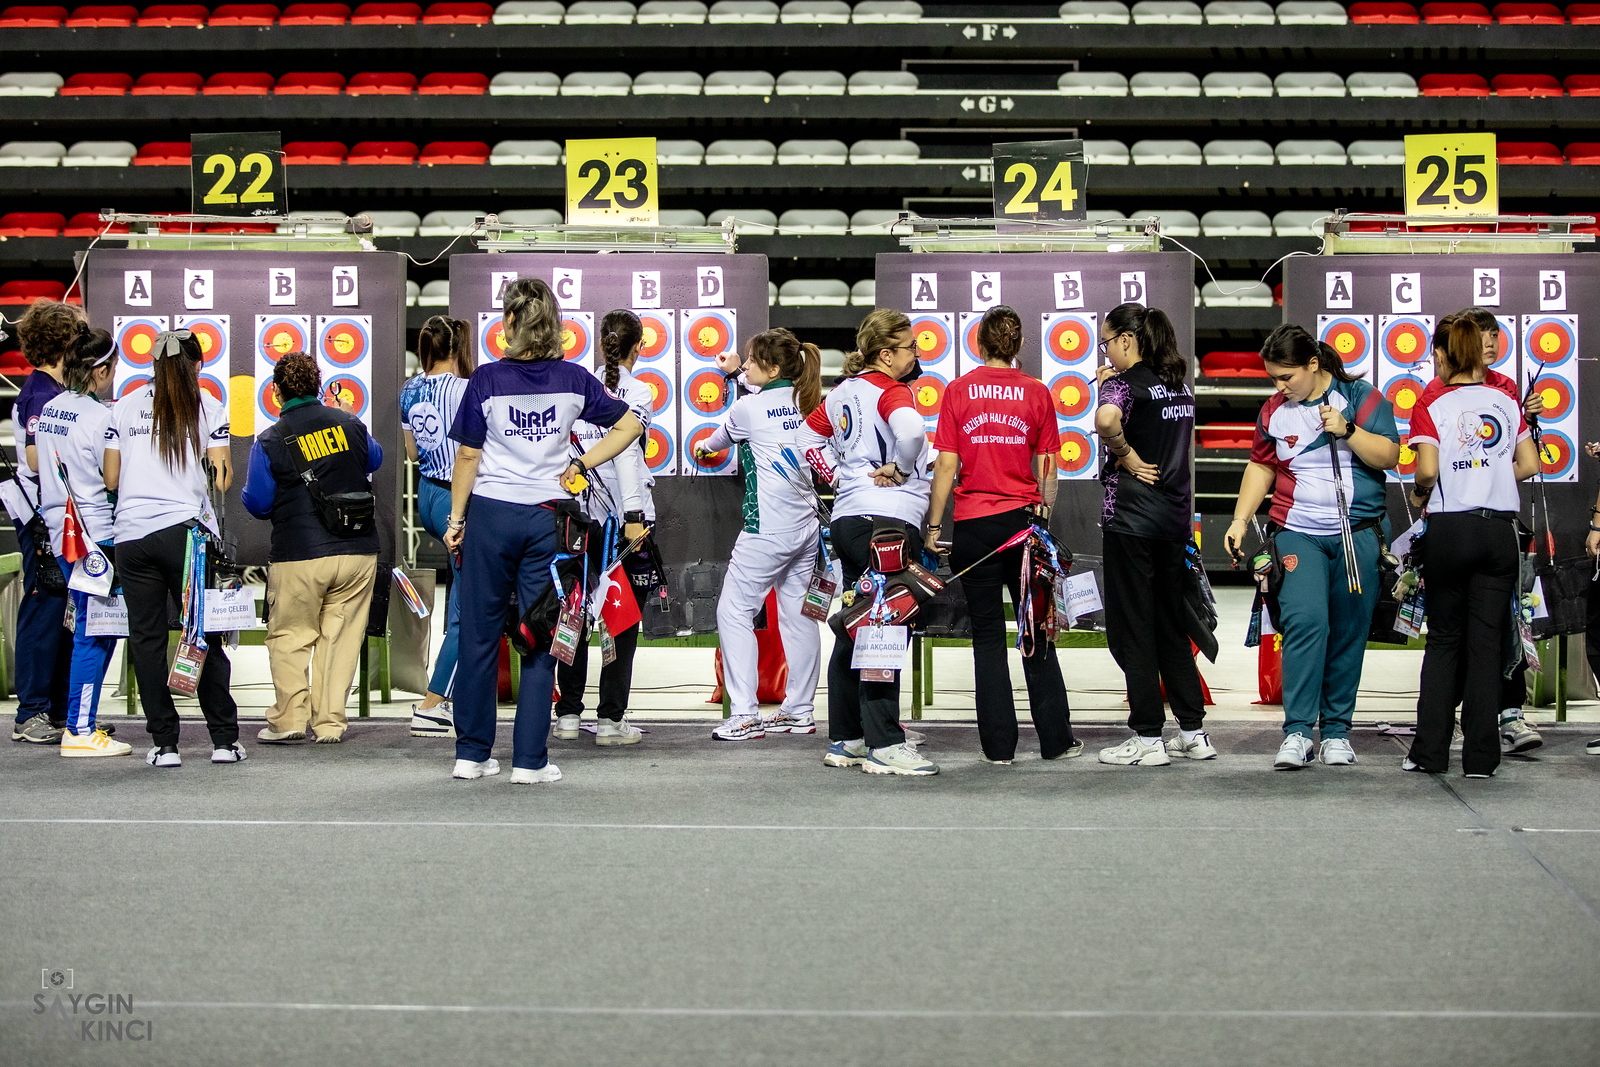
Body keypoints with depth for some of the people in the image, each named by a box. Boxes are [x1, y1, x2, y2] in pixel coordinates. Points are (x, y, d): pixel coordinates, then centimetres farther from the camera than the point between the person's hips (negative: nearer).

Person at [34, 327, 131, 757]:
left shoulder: (49, 409, 11)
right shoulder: (99, 417, -15)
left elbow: (39, 466, 19)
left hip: (60, 530, 9)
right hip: (95, 533, -9)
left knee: (90, 630, 14)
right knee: (94, 632, -4)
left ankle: (81, 723, 16)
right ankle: (80, 731, -3)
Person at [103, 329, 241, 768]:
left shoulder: (125, 406, 9)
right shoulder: (208, 407, 4)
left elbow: (111, 479, 7)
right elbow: (222, 480, 0)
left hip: (131, 533, 1)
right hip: (186, 531, -1)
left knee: (146, 640, 6)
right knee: (204, 637, 7)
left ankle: (163, 744, 5)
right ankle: (224, 739, 8)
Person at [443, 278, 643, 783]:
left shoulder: (487, 379, -7)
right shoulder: (574, 379, 0)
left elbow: (468, 457, -5)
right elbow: (630, 425, 6)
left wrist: (455, 519, 3)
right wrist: (581, 465, 6)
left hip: (491, 514, -1)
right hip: (549, 517, 1)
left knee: (480, 636, 8)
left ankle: (471, 753, 12)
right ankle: (529, 760, 4)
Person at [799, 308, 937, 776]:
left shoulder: (844, 391, 16)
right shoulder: (891, 390, -9)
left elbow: (808, 436, 28)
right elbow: (910, 429, -31)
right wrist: (900, 469, -15)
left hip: (846, 519, 9)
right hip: (888, 519, -9)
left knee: (853, 632, 14)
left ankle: (844, 740, 19)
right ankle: (884, 746, -9)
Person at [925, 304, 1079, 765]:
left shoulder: (958, 391, 0)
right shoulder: (1037, 393, 2)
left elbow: (945, 465, -3)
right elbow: (1047, 468, 5)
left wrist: (933, 525, 2)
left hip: (974, 523, -1)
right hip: (1024, 518, 1)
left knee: (987, 635, 5)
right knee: (1037, 633, 9)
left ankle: (999, 744, 4)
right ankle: (1055, 739, 11)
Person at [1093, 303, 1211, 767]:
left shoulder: (1125, 382, -12)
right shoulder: (1179, 384, 12)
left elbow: (1106, 419, -35)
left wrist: (1127, 458, -18)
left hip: (1132, 516, -8)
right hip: (1175, 515, 8)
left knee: (1132, 628, 0)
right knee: (1171, 626, 15)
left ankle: (1148, 739, 2)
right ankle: (1194, 732, 16)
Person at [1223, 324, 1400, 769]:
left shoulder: (1361, 397, 0)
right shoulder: (1274, 411, 7)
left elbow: (1389, 456, -5)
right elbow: (1261, 466, 16)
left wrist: (1347, 430, -18)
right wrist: (1240, 519, 9)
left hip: (1359, 533, 0)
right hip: (1298, 534, 0)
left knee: (1348, 632, 2)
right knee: (1305, 621, -17)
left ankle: (1336, 730, 13)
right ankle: (1298, 732, -17)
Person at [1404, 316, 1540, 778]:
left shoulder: (1432, 404, -4)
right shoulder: (1505, 402, 5)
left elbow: (1428, 469, -14)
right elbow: (1529, 465, 4)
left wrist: (1419, 493, 6)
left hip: (1449, 529, -2)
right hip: (1498, 528, 2)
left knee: (1444, 640, 10)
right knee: (1487, 641, 4)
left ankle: (1430, 751, 7)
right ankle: (1480, 755, 3)